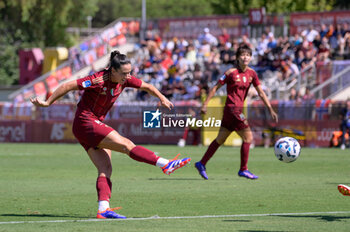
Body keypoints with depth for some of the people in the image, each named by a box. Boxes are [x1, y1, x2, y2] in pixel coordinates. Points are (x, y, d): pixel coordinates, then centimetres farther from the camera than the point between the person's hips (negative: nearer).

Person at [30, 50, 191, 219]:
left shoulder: (124, 80, 1)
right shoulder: (99, 80, -21)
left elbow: (146, 86, 19)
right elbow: (67, 86, -16)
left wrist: (162, 99, 21)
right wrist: (47, 103, -11)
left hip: (96, 125, 8)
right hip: (85, 123, -8)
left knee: (105, 169, -7)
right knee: (127, 145, -17)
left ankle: (103, 209, -18)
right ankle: (166, 165, -21)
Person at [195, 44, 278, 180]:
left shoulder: (251, 73, 8)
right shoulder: (231, 73, -9)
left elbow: (261, 92, 9)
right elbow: (216, 88, -4)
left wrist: (270, 109, 4)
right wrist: (205, 104, -8)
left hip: (238, 110, 7)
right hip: (232, 108, -7)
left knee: (220, 139, 12)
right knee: (248, 138, -8)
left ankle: (201, 164, 19)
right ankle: (243, 170, -1)